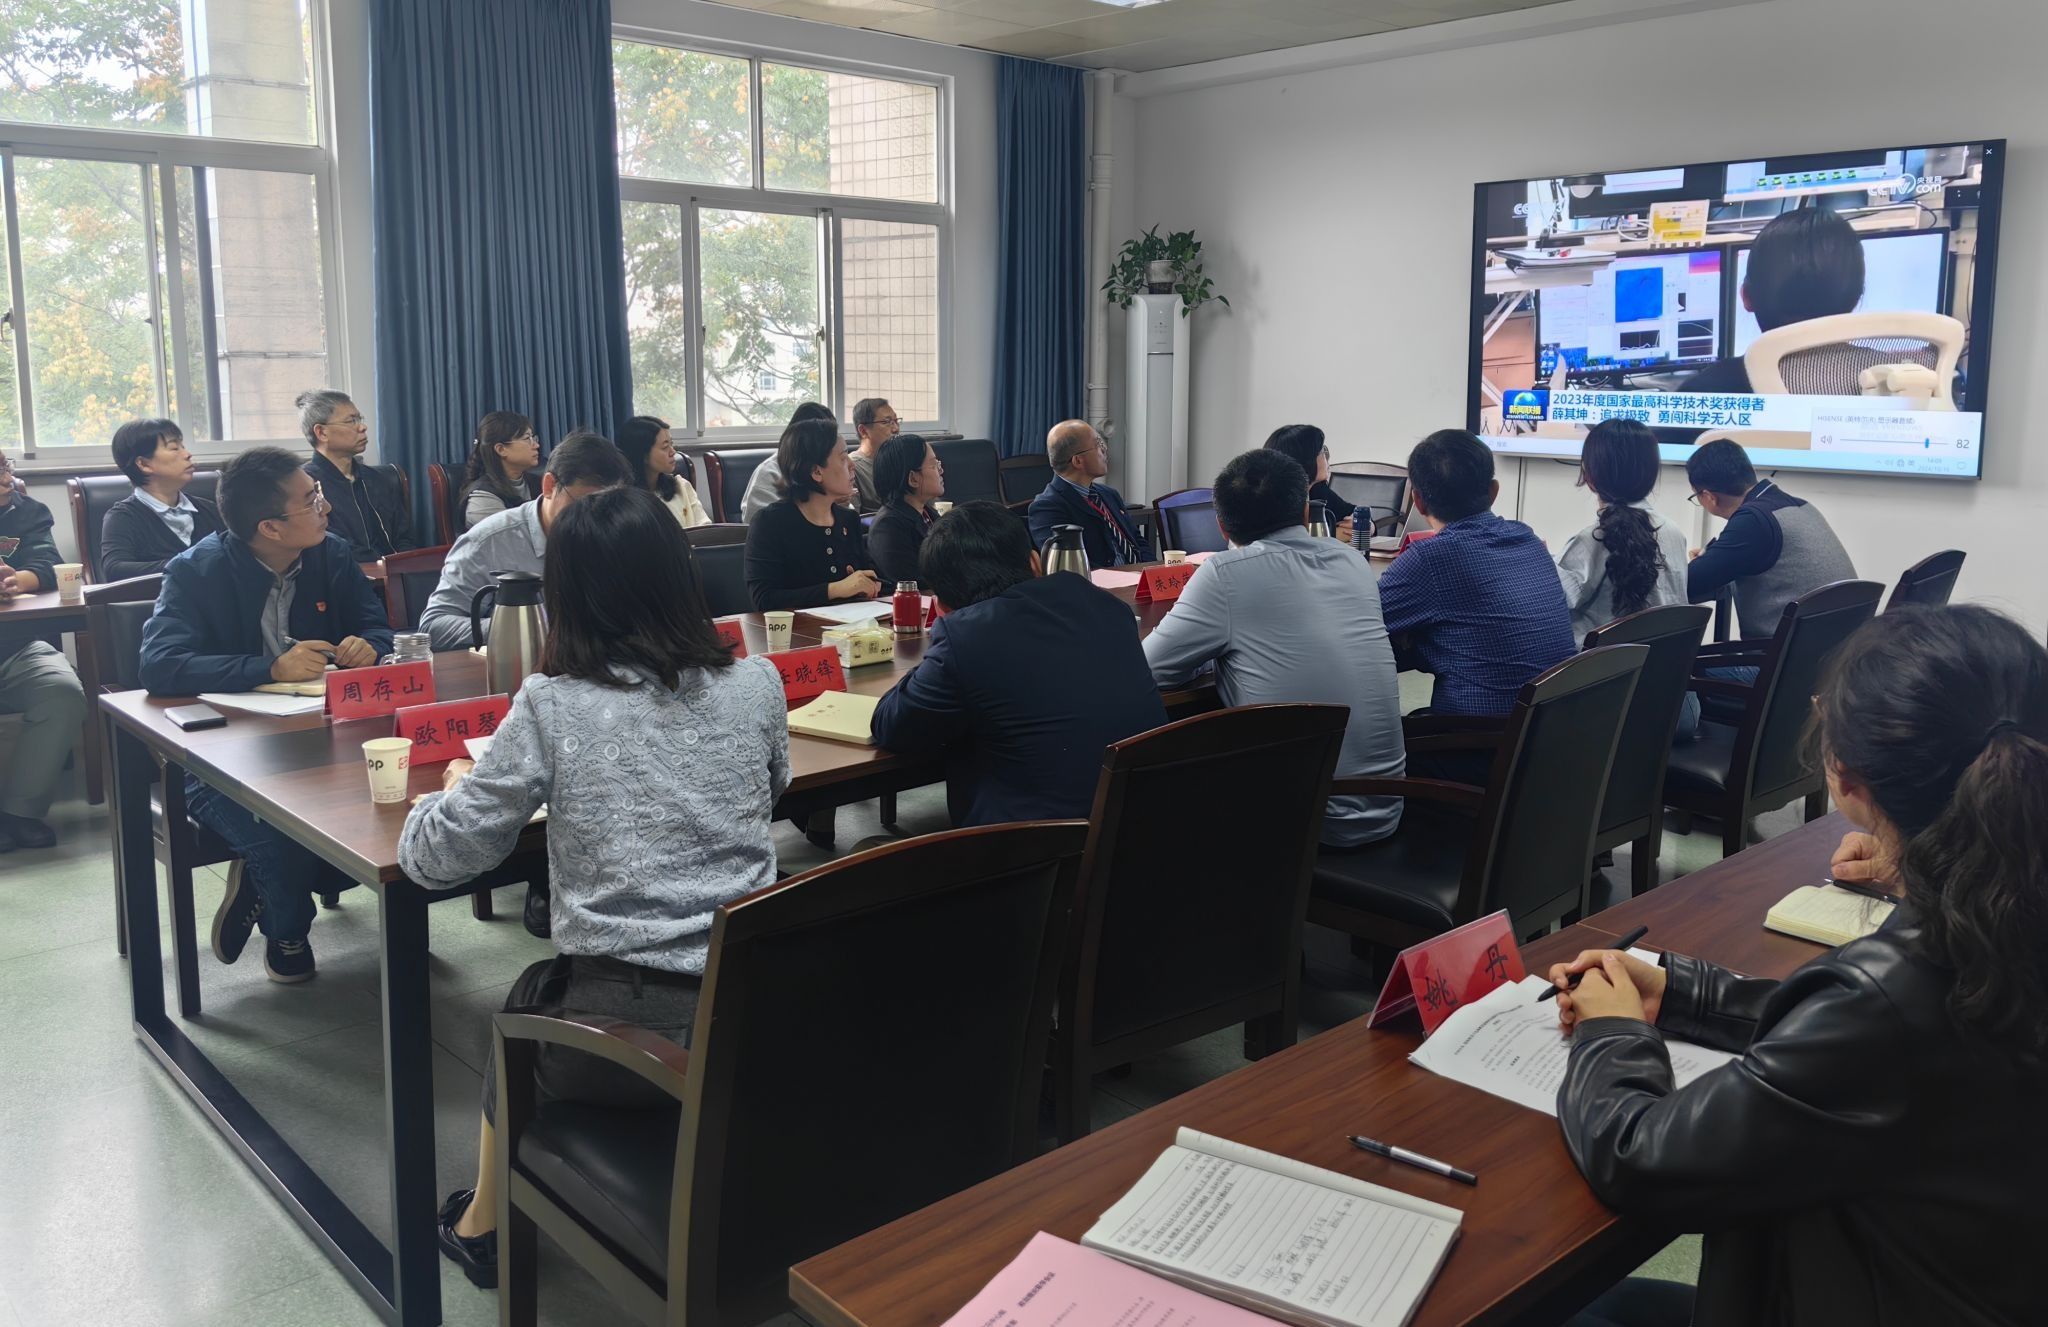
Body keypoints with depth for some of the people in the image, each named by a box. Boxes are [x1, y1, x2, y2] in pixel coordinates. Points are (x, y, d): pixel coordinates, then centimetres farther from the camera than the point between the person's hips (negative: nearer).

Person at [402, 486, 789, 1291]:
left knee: (528, 998, 32)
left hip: (619, 1039, -3)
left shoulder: (552, 706, -10)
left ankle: (483, 1225, 49)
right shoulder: (757, 685, -1)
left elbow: (433, 859, -4)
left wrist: (455, 791, 16)